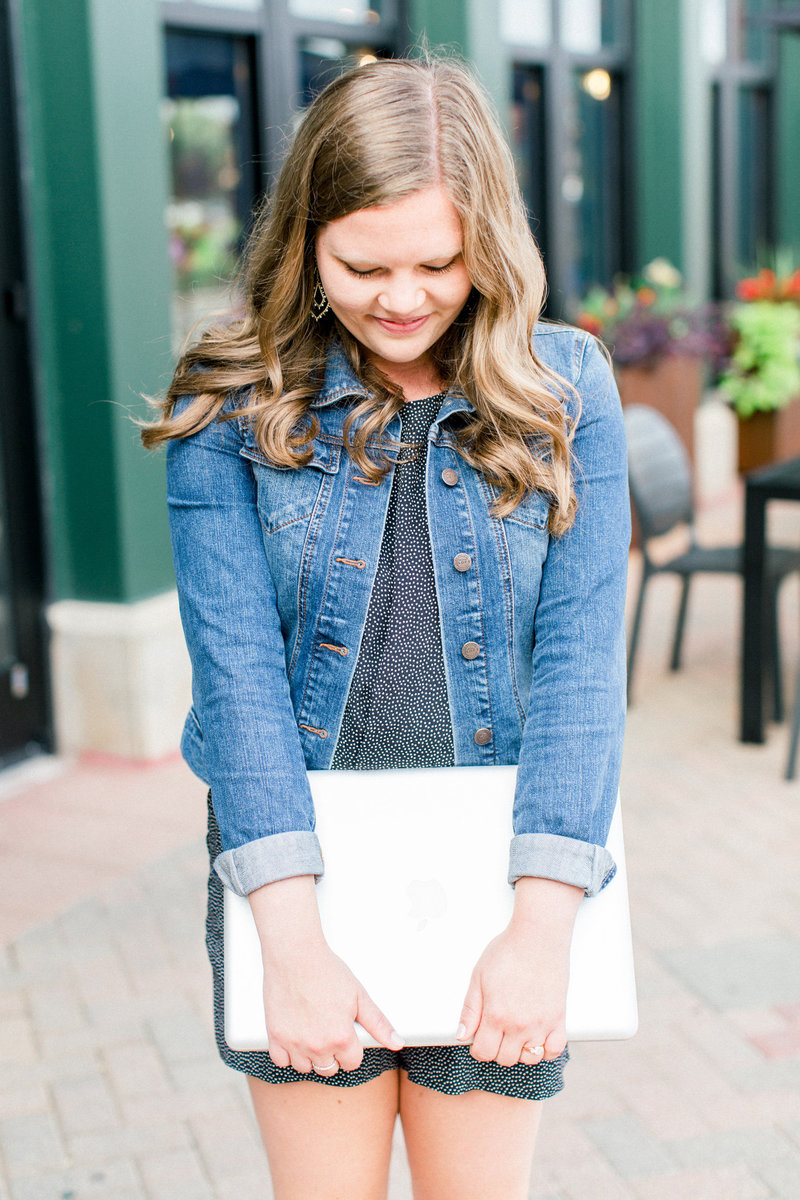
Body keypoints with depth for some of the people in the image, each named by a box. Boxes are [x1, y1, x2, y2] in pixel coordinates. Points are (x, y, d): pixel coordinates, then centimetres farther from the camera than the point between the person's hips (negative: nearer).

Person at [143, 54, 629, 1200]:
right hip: (296, 869, 0)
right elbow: (236, 666, -11)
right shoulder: (232, 405, -5)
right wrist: (294, 937, -18)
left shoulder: (564, 392, -3)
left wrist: (543, 924, -17)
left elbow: (580, 655, -8)